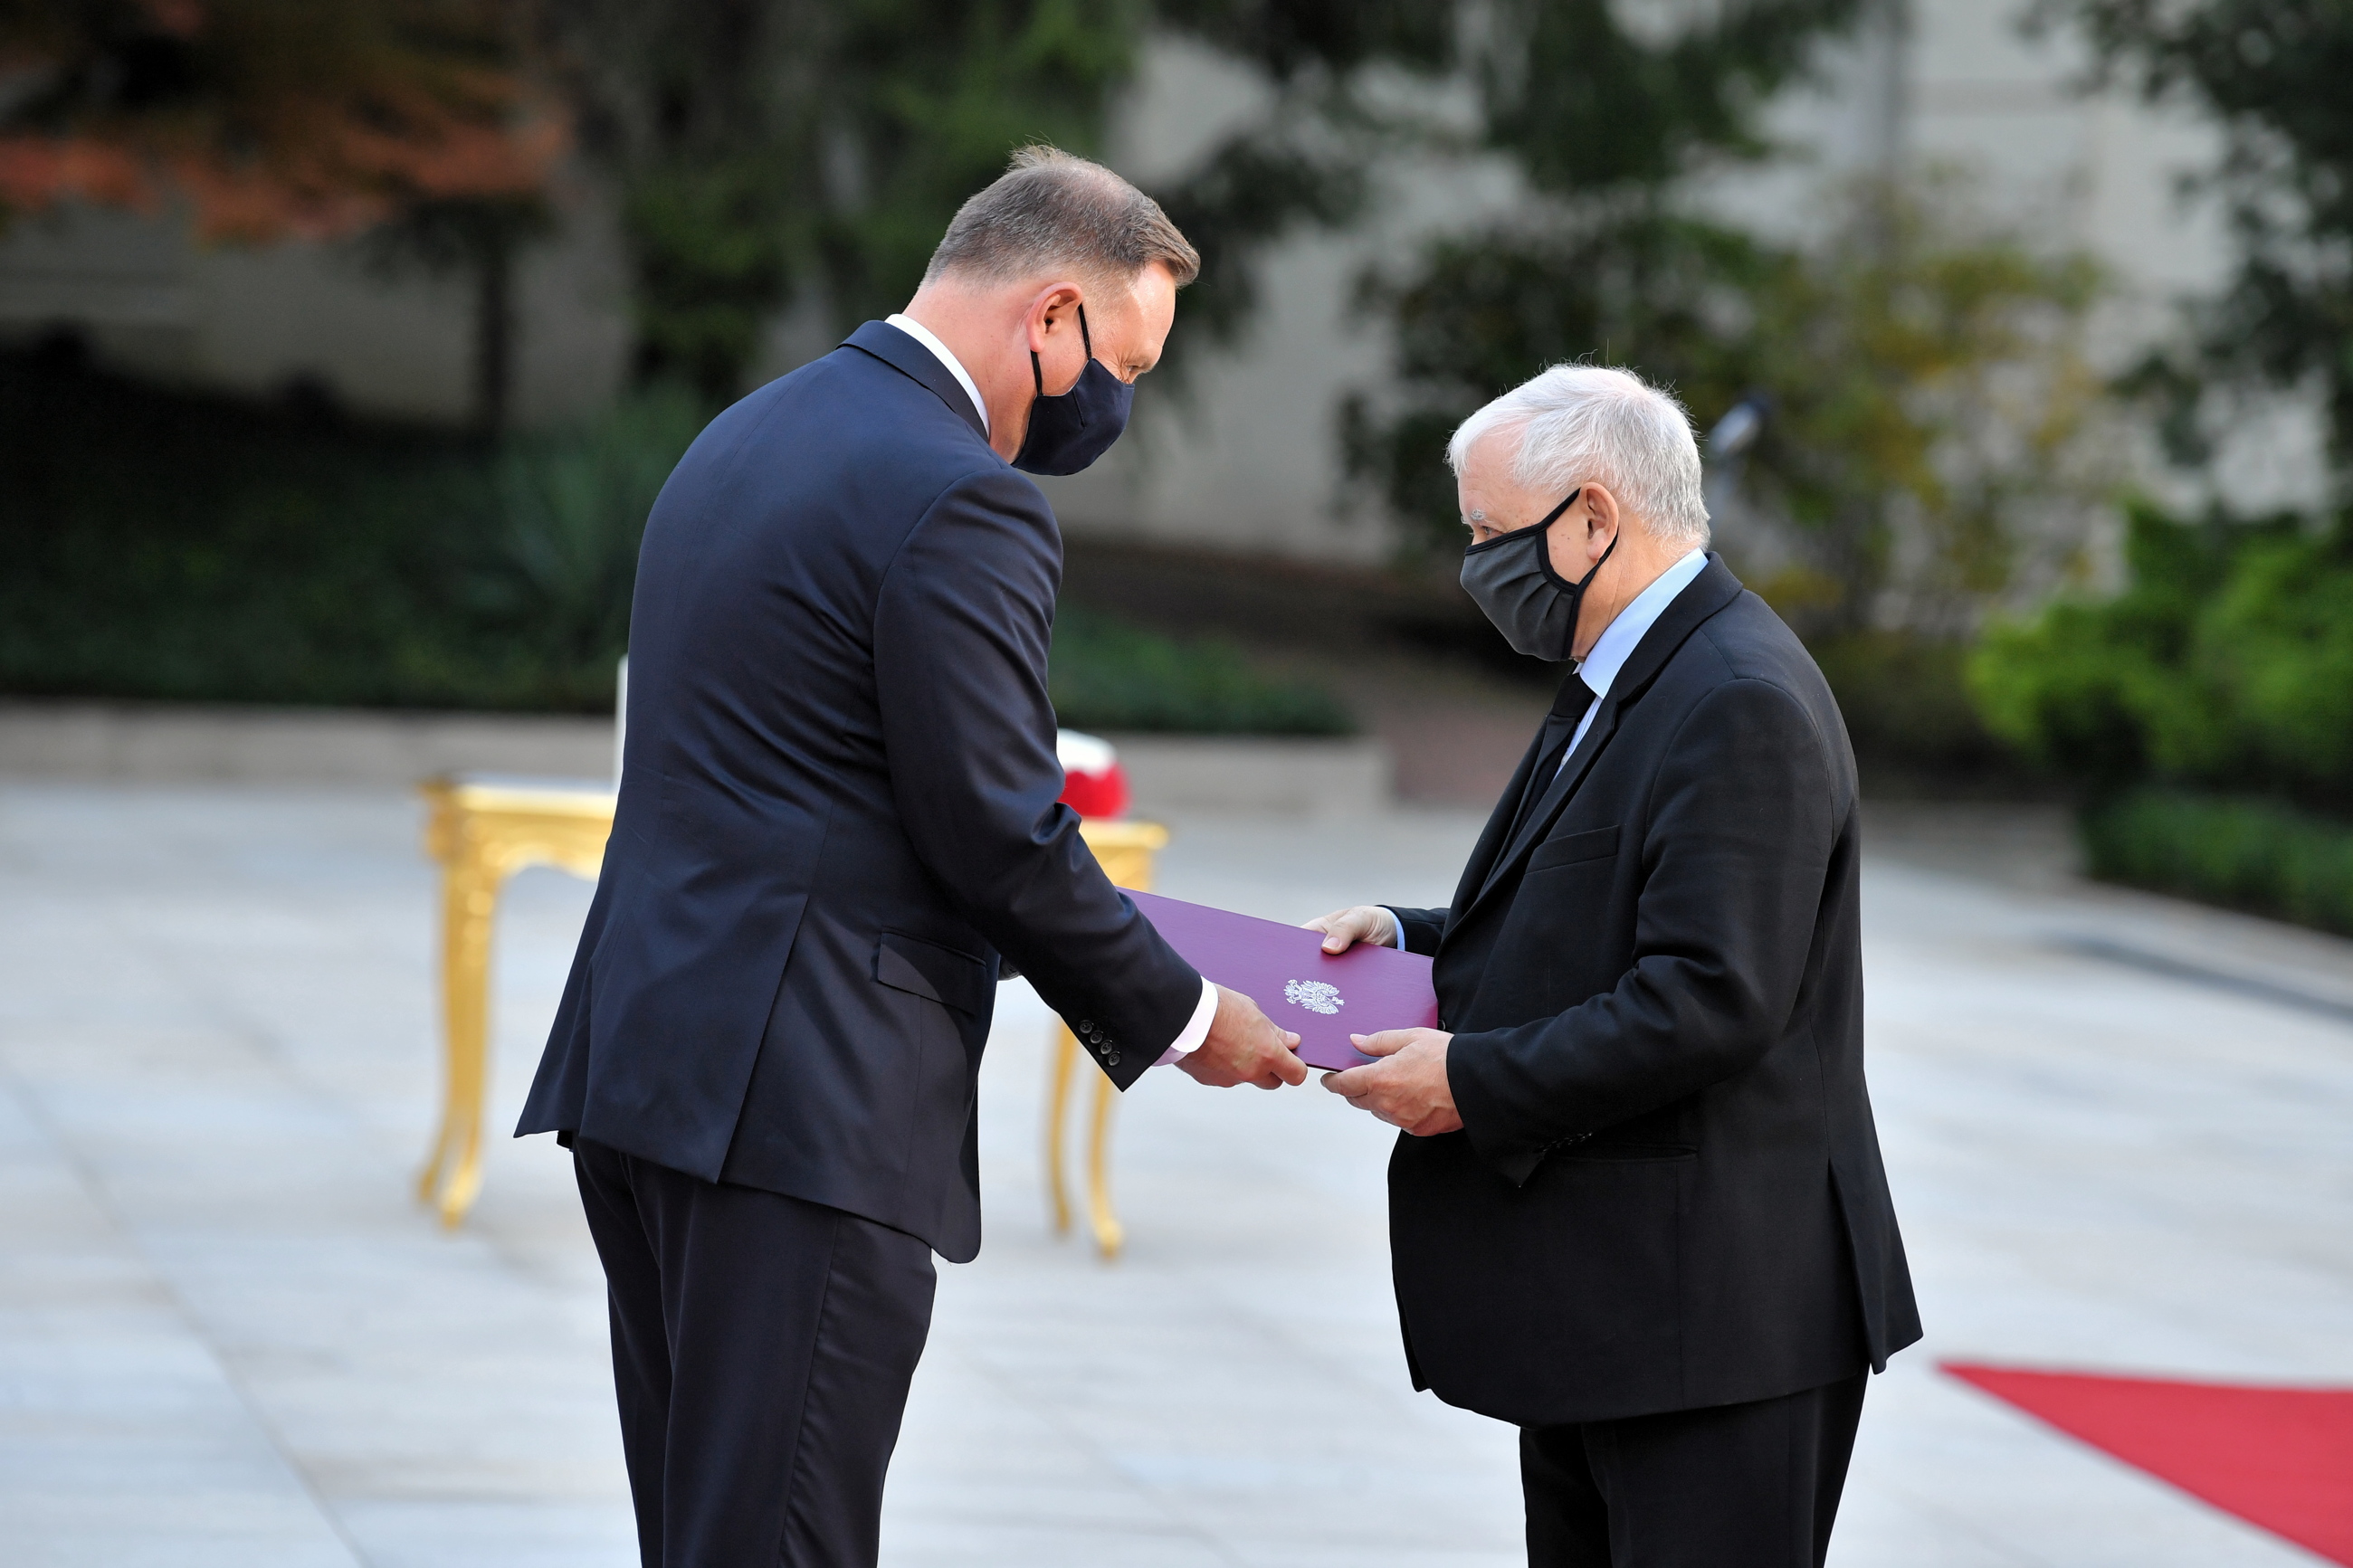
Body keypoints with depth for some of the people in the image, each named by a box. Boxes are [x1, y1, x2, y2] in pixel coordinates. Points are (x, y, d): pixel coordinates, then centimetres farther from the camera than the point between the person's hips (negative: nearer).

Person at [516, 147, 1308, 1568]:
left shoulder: (749, 438, 18)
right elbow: (999, 837, -13)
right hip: (801, 1102, -10)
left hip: (645, 1063, 10)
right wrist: (1182, 1020, 1)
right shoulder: (959, 501, -13)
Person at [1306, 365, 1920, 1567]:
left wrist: (1476, 1081, -19)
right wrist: (1410, 940, 9)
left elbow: (1711, 998, -25)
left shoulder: (1741, 704, -19)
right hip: (1593, 1300, 11)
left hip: (1710, 1310, -11)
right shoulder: (1630, 682, 15)